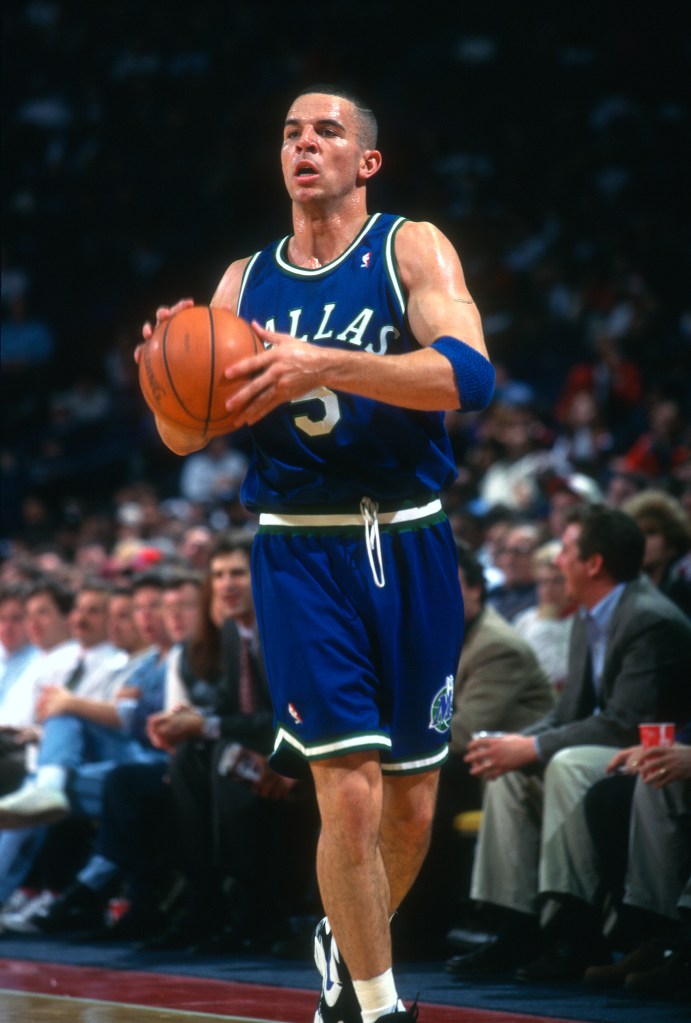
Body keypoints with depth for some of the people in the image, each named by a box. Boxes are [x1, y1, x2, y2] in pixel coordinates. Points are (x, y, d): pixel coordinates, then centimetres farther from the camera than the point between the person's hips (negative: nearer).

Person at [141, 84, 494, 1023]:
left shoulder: (412, 251, -2)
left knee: (411, 805, 10)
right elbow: (187, 436, 6)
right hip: (301, 551, 0)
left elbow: (469, 375, -20)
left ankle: (348, 947, 38)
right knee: (350, 793, -13)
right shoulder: (244, 283, 7)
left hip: (410, 547, 0)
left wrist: (325, 365, -33)